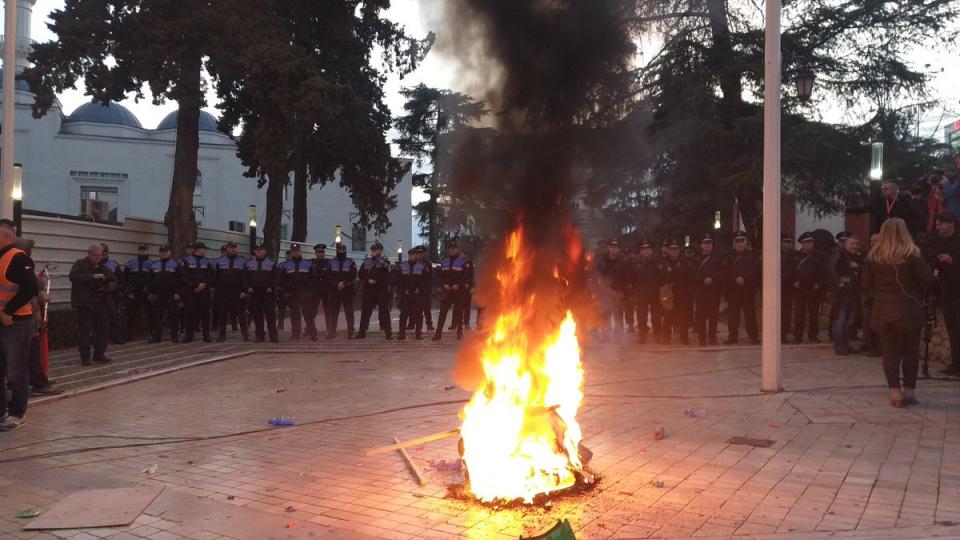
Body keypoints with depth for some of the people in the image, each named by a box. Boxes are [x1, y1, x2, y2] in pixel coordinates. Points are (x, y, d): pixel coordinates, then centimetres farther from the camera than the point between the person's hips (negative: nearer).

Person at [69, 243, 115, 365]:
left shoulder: (103, 267, 14)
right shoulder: (80, 264, -1)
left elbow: (114, 281, 15)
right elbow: (73, 276, -19)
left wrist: (108, 288, -8)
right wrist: (93, 277, -28)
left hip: (100, 303, 5)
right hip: (83, 303, -5)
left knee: (103, 329, 6)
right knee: (84, 330, -3)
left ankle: (99, 354, 18)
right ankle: (85, 357, 4)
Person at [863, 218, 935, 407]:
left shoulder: (874, 256, 0)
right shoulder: (912, 254, -9)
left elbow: (867, 284, 4)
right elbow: (928, 280, -12)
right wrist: (914, 285, 8)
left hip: (883, 312, 2)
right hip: (909, 310, -2)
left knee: (890, 352, 7)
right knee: (911, 351, 10)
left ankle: (894, 391, 1)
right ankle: (908, 391, 11)